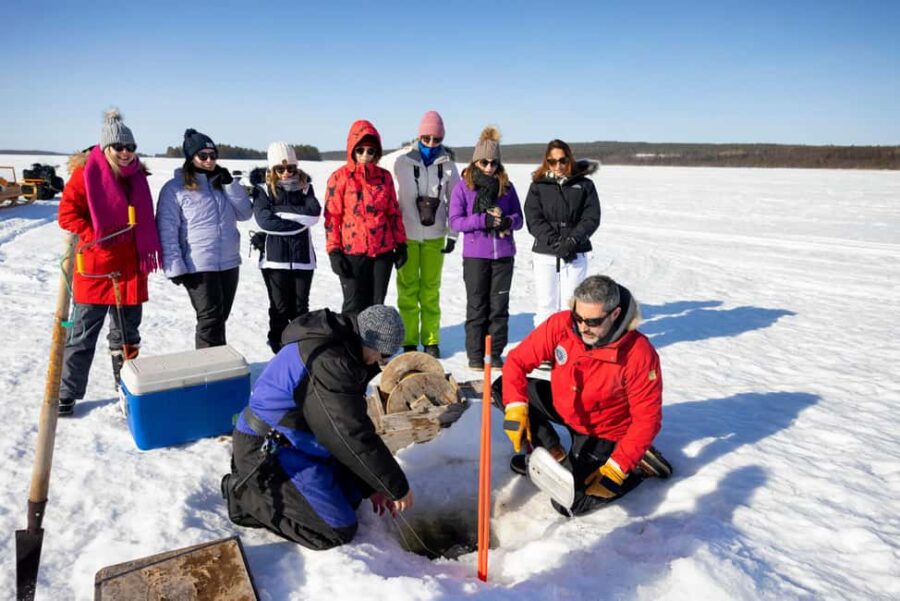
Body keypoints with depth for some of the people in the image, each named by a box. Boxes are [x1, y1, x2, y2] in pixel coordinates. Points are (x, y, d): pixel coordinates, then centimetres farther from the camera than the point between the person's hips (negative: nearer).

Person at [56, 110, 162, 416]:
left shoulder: (137, 175, 8)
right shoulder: (86, 172, -7)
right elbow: (67, 213, -8)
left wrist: (148, 250, 10)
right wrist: (92, 235, -20)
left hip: (131, 268, 5)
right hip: (95, 268, -5)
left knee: (127, 333, 15)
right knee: (82, 334, 5)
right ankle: (66, 395, 17)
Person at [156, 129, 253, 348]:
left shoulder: (223, 183, 12)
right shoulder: (174, 188, -4)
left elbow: (245, 213, 6)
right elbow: (167, 231, -7)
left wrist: (231, 184, -4)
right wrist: (175, 267, -13)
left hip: (229, 263, 5)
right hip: (198, 267, -5)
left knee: (220, 318, 14)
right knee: (210, 319, -8)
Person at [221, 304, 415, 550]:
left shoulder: (340, 350, 5)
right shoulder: (328, 363, -28)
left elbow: (353, 424, 8)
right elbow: (353, 436, -28)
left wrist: (370, 486, 6)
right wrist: (397, 487, -16)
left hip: (291, 442, 10)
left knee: (350, 496, 14)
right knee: (338, 531, -9)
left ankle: (264, 486, 16)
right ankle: (246, 496, 0)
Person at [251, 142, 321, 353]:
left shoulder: (305, 187, 10)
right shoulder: (263, 190, 3)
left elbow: (314, 214, -7)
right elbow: (265, 220, -13)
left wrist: (280, 210, -11)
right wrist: (300, 222, -11)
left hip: (303, 257, 2)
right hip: (274, 258, -2)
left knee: (300, 308, 8)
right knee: (280, 309, 3)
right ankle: (279, 352, 15)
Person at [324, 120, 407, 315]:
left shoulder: (384, 176, 6)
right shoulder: (339, 177, -3)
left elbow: (394, 212, 11)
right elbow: (332, 217, -2)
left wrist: (401, 244, 8)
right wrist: (333, 251, -8)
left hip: (383, 251, 3)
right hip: (352, 253, -3)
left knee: (376, 305, 11)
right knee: (354, 306, 2)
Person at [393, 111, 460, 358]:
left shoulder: (447, 165, 2)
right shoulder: (402, 162, 0)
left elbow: (454, 202, 6)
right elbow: (392, 198, 3)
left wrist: (452, 234, 2)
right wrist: (393, 232, 0)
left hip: (435, 235, 1)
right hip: (406, 233, 0)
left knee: (431, 289, 7)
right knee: (407, 288, 3)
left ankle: (431, 340, 16)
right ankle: (409, 341, 12)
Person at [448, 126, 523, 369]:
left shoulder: (506, 185, 8)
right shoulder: (463, 186, 1)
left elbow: (518, 218, 10)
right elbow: (455, 220, -5)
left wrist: (508, 221, -13)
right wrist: (484, 220, -18)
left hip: (503, 254, 2)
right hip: (475, 255, -2)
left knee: (499, 305, 6)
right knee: (477, 306, 5)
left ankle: (496, 353, 17)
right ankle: (475, 354, 15)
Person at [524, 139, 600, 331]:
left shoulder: (584, 184, 5)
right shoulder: (538, 185, 5)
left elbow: (591, 218, 0)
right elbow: (533, 219, -4)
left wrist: (572, 241, -15)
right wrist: (555, 243, -15)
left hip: (576, 254, 0)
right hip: (544, 253, 0)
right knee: (546, 304, 1)